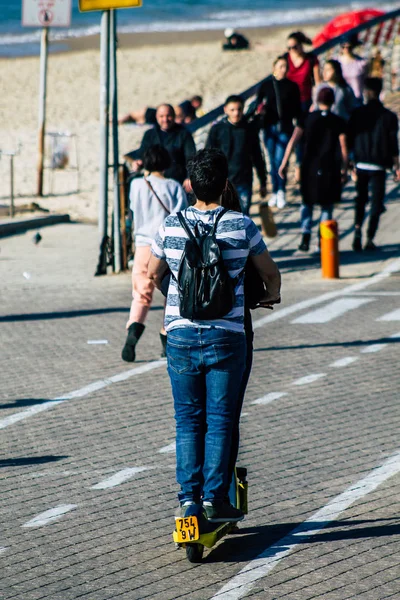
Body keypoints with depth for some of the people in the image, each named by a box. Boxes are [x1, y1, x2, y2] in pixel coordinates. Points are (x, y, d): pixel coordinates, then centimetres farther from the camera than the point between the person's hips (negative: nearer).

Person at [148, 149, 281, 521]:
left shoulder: (172, 226, -1)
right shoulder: (241, 226, -5)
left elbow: (152, 273, 14)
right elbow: (270, 272, 9)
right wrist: (272, 295, 32)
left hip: (181, 333, 2)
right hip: (226, 334, -2)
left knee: (187, 419, 10)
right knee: (220, 420, 5)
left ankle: (188, 497, 7)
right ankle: (214, 499, 3)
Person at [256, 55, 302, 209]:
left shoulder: (292, 86, 4)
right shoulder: (266, 85, 5)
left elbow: (297, 109, 7)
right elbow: (258, 103, 8)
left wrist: (299, 125, 3)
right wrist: (260, 108, -14)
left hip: (285, 127, -2)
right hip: (269, 126, 2)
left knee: (279, 159, -11)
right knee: (273, 160, 7)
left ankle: (281, 192, -1)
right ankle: (275, 192, 16)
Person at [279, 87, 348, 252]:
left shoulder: (307, 118, -1)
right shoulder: (338, 122, -3)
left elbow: (293, 141, -7)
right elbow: (344, 149, -4)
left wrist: (284, 163, -4)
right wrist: (344, 170, 6)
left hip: (310, 168, 1)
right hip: (330, 169, -1)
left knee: (307, 203, 14)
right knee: (327, 206, 11)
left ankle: (306, 237, 2)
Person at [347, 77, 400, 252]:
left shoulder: (357, 114, -3)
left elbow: (349, 141, 1)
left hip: (361, 164, 2)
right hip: (378, 166, -2)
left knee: (360, 200, 18)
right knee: (376, 204, 7)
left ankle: (357, 230, -1)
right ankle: (370, 240, 2)